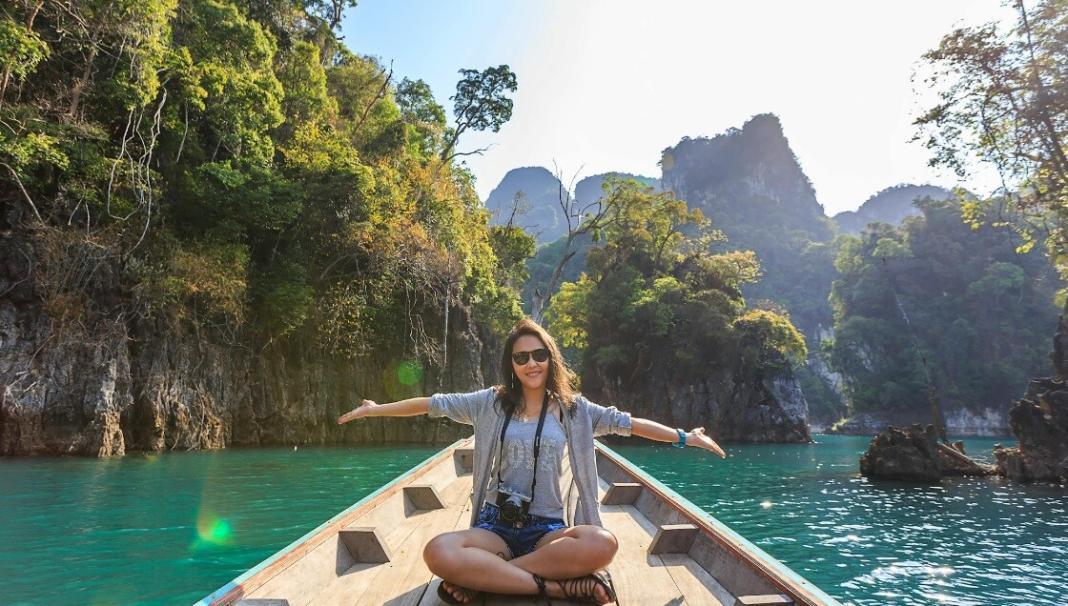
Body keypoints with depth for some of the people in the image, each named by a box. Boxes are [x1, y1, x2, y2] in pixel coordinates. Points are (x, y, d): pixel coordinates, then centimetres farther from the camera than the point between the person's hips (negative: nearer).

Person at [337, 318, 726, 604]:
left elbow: (626, 423, 5)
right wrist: (376, 409, 8)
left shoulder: (572, 408, 5)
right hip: (496, 525, 0)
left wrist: (684, 437, 3)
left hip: (548, 528, 1)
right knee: (438, 553, -32)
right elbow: (433, 404, 7)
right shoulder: (491, 403, 4)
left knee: (602, 544, -33)